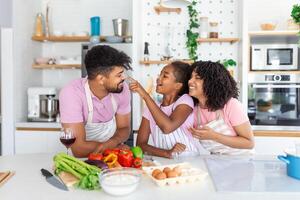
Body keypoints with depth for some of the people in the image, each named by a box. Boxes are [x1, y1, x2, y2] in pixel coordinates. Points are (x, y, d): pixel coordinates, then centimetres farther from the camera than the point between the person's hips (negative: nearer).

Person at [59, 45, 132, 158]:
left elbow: (124, 128, -1)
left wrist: (111, 144, -21)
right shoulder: (71, 93, -25)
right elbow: (79, 149, -26)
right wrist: (113, 145, -15)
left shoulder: (122, 88, -13)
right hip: (83, 161, -3)